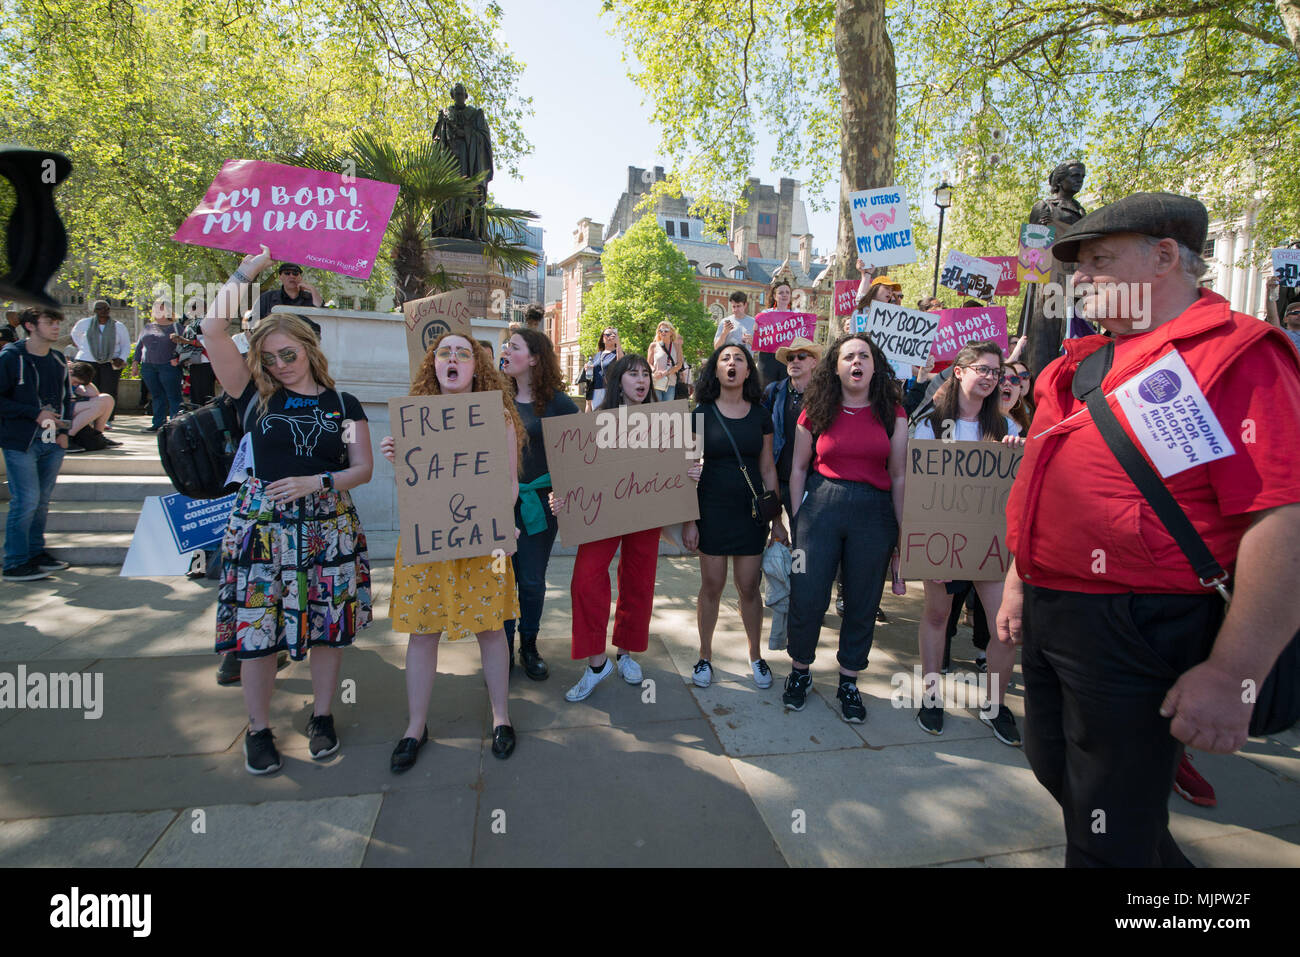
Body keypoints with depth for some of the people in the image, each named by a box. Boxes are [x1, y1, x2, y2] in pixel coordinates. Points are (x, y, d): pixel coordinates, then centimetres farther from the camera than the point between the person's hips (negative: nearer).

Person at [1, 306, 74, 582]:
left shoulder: (58, 360, 12)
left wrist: (63, 430, 7)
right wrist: (35, 414, -16)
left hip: (52, 443, 6)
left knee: (42, 501, 12)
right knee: (26, 501, -7)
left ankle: (36, 553, 22)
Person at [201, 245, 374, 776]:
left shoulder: (344, 405, 6)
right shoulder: (255, 396, 5)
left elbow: (363, 468, 2)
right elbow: (213, 331, -4)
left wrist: (316, 482, -14)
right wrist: (245, 272, -1)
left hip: (327, 525, 1)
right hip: (263, 523, 0)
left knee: (329, 626, 6)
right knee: (256, 628, 2)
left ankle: (321, 716, 27)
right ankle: (258, 729, 22)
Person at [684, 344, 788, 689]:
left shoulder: (760, 415, 4)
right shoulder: (702, 413, -2)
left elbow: (768, 470, 8)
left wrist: (777, 519, 6)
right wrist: (689, 520, -6)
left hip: (751, 511, 2)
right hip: (712, 508, -1)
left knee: (749, 587, 7)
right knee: (711, 585, 5)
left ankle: (755, 655, 26)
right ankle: (705, 656, 23)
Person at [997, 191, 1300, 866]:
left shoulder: (1235, 356, -12)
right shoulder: (1081, 366, 13)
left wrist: (1233, 676, -23)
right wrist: (1019, 582, 18)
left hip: (1133, 632, -8)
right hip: (1045, 616, 9)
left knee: (1109, 840, 7)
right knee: (1053, 769, 25)